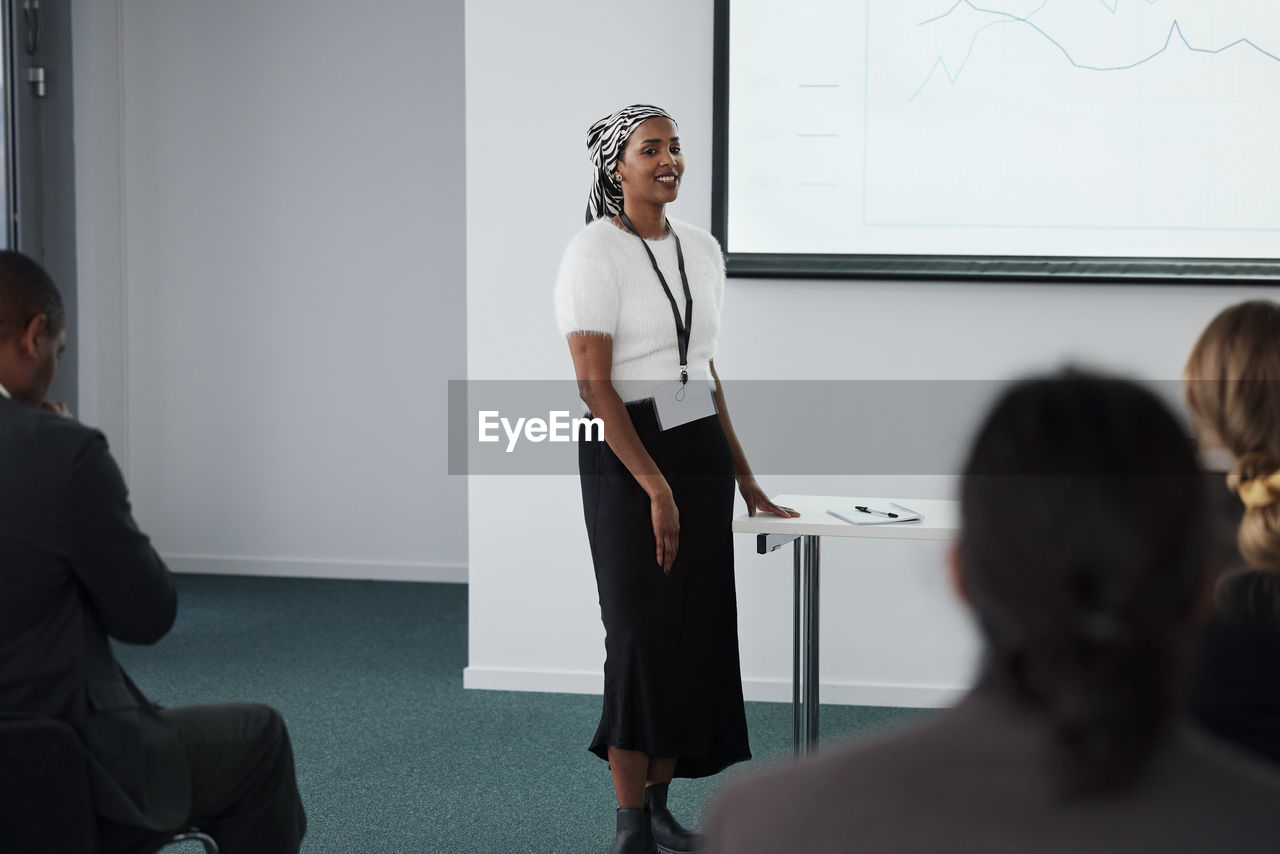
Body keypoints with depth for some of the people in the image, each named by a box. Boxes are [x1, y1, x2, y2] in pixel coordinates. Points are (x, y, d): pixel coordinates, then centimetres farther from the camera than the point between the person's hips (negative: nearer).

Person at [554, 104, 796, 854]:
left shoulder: (702, 250, 12)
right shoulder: (595, 252, -9)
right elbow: (595, 384, -15)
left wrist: (744, 477, 17)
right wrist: (655, 486, -20)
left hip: (701, 452, 6)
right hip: (627, 455, -6)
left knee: (698, 629, 5)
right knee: (641, 630, -7)